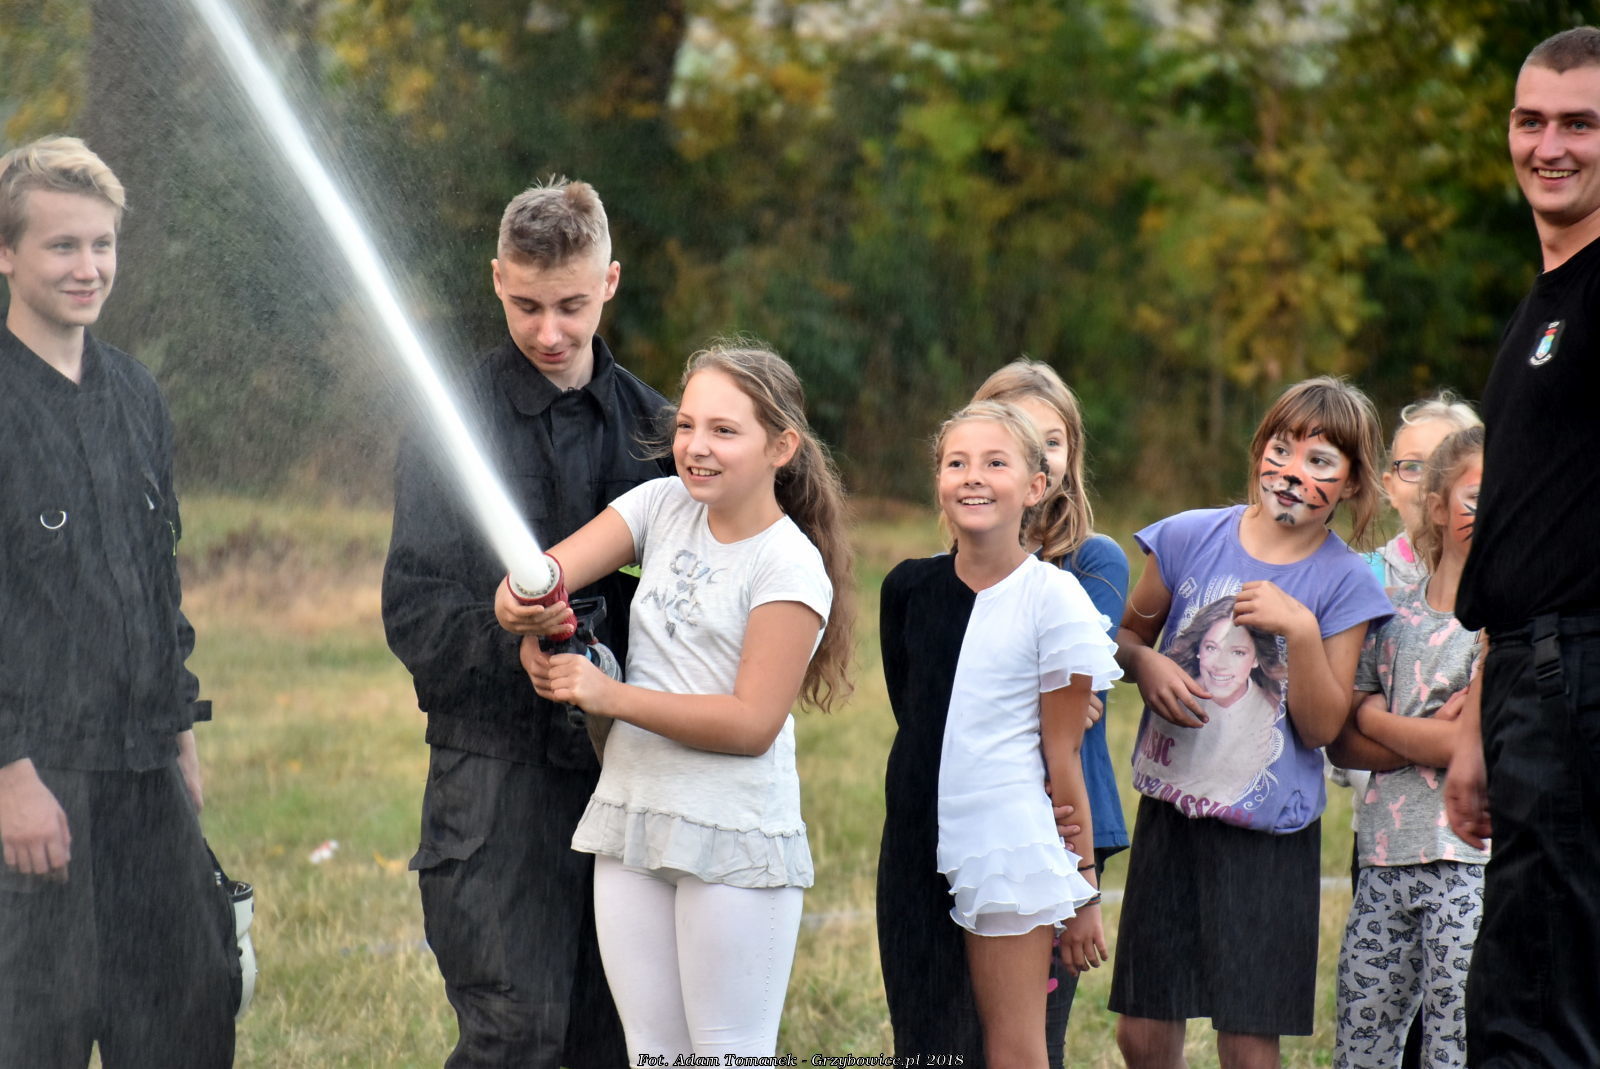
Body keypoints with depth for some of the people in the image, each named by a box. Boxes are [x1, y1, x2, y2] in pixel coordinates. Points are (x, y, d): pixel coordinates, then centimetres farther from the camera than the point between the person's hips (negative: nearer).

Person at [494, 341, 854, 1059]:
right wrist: (525, 612, -24)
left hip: (734, 839, -6)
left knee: (731, 1057, -1)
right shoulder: (663, 506, 6)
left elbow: (752, 723, -16)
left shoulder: (791, 568, -11)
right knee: (653, 1055, 11)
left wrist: (611, 696, -18)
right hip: (631, 815, 6)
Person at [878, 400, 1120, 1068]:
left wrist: (1083, 887, -3)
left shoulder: (1053, 599, -8)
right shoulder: (910, 588, 5)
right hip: (918, 843, 5)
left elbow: (1063, 759, -6)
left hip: (1010, 852, -5)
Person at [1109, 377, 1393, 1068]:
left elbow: (1321, 727, -8)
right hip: (1171, 812, 2)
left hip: (1268, 833, -2)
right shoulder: (1190, 539, 0)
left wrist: (1300, 630, -21)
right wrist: (1145, 664, -8)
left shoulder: (1345, 585, -6)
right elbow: (1126, 634, 14)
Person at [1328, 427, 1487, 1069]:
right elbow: (1342, 745, 7)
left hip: (1472, 865, -5)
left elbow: (1473, 745, -13)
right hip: (1386, 860, 5)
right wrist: (1427, 739, -9)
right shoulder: (1393, 611, 12)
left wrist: (1373, 716, 0)